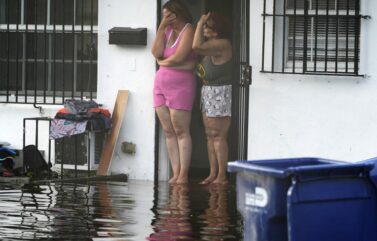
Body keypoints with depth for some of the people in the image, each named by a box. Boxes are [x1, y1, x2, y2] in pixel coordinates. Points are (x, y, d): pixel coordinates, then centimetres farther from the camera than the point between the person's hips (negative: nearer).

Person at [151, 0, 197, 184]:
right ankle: (175, 174, 7)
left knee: (181, 132, -5)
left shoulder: (188, 31, -6)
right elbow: (156, 53, 1)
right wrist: (161, 28, -2)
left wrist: (162, 62, 4)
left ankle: (183, 175, -4)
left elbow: (177, 58, -15)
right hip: (161, 84, 7)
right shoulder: (168, 30, 15)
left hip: (180, 84, -7)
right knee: (168, 132, 5)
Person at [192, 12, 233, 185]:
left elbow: (197, 47, -26)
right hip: (207, 92, 10)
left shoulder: (222, 44, -17)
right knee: (210, 135, 10)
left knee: (218, 135, -7)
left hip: (220, 93, -10)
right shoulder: (212, 45, 14)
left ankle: (222, 176, -3)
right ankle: (213, 174, 13)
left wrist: (200, 23, -17)